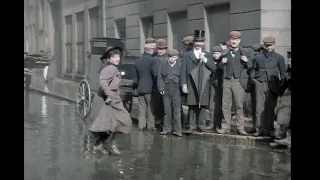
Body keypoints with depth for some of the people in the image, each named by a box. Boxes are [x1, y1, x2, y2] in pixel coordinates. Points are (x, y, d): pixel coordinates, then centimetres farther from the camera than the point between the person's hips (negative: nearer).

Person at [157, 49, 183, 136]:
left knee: (177, 111, -1)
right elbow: (160, 78, 6)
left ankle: (177, 130, 4)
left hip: (176, 91, -2)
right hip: (166, 91, 2)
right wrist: (161, 88, -2)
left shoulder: (180, 65, 1)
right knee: (167, 111, 9)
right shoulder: (163, 65, 6)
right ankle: (166, 128, 17)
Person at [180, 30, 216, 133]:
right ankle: (192, 126, 2)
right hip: (191, 85, -1)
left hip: (204, 85, 2)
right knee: (192, 106, -3)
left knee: (203, 106, 1)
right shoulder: (187, 55, 11)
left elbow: (213, 68, 5)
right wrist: (183, 84, -4)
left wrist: (205, 60, -7)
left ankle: (201, 125, 9)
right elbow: (183, 71, 4)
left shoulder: (207, 55, 16)